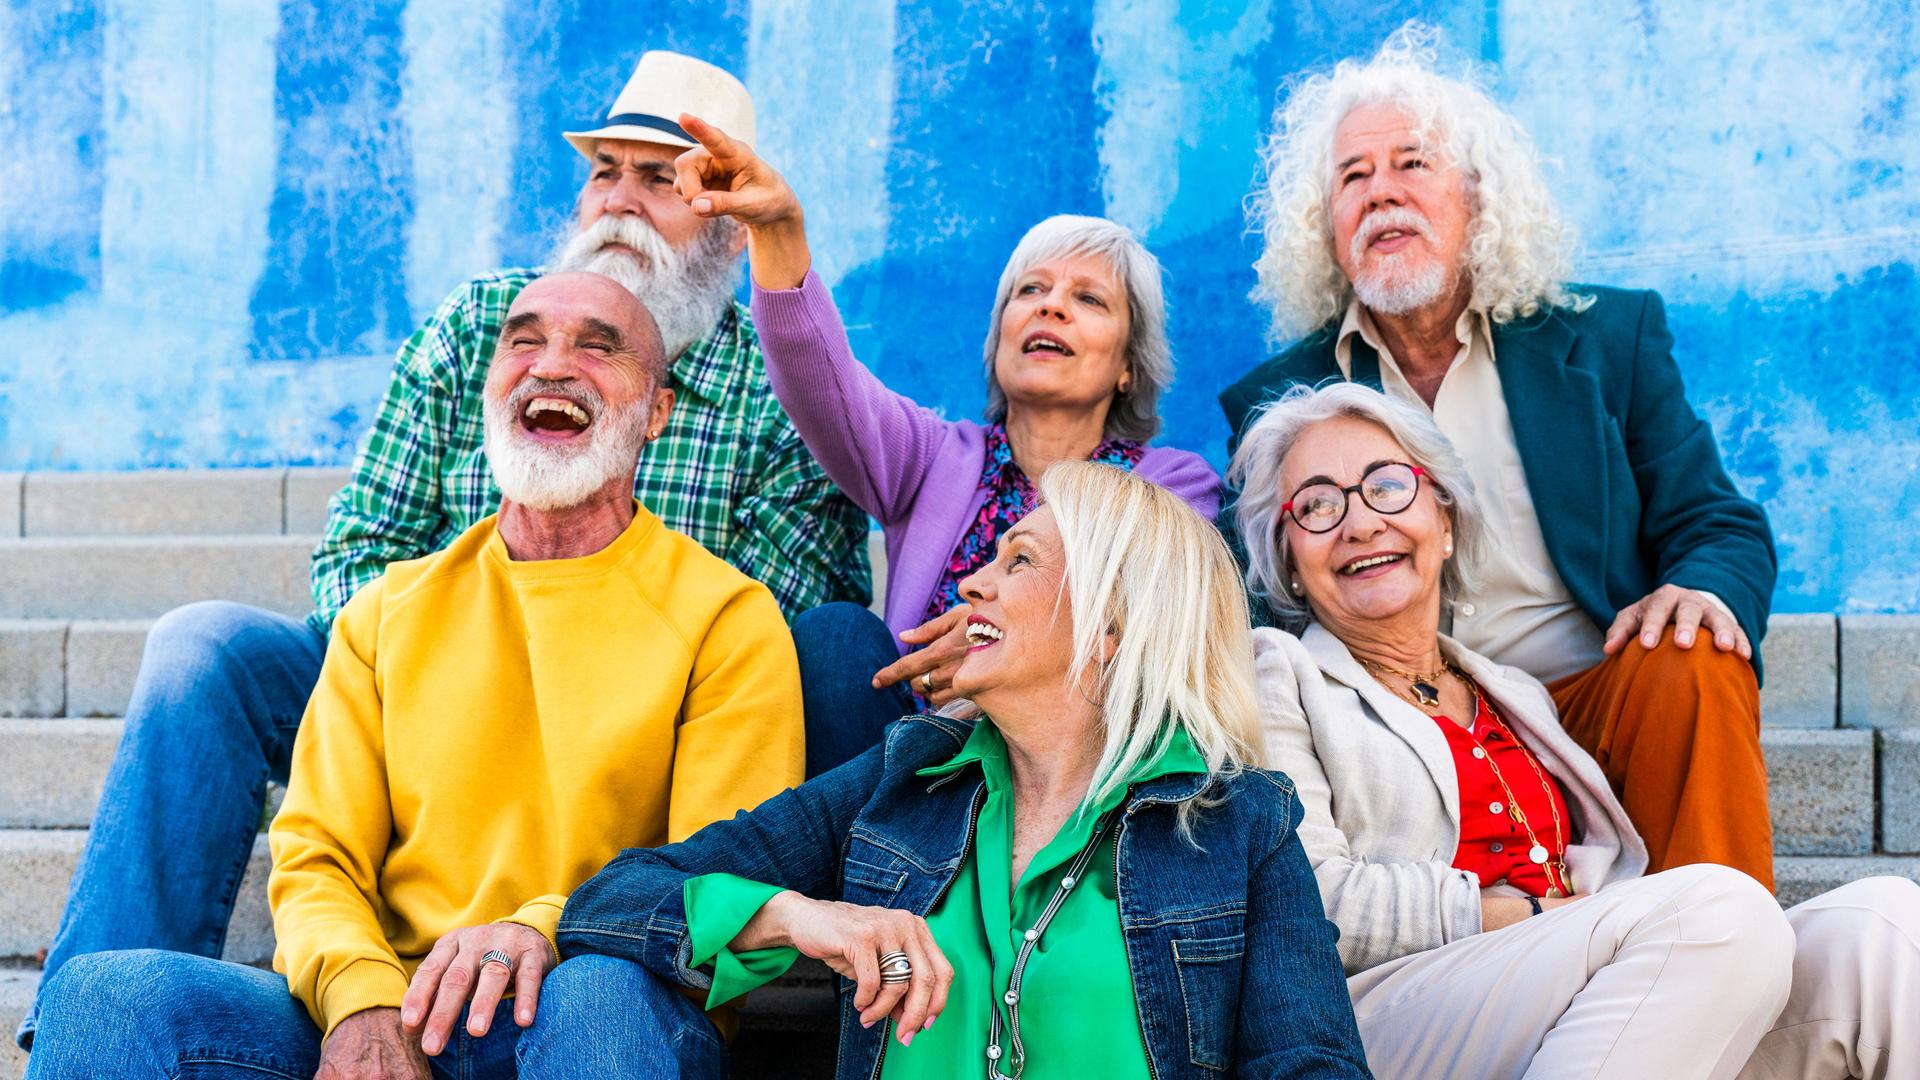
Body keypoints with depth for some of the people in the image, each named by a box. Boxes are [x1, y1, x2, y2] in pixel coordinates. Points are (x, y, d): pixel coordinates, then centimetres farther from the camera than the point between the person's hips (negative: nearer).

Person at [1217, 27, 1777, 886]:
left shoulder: (1610, 336, 13)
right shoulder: (1275, 399, 14)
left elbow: (1720, 526, 10)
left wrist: (1703, 588, -16)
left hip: (1597, 703, 0)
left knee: (1695, 666, -31)